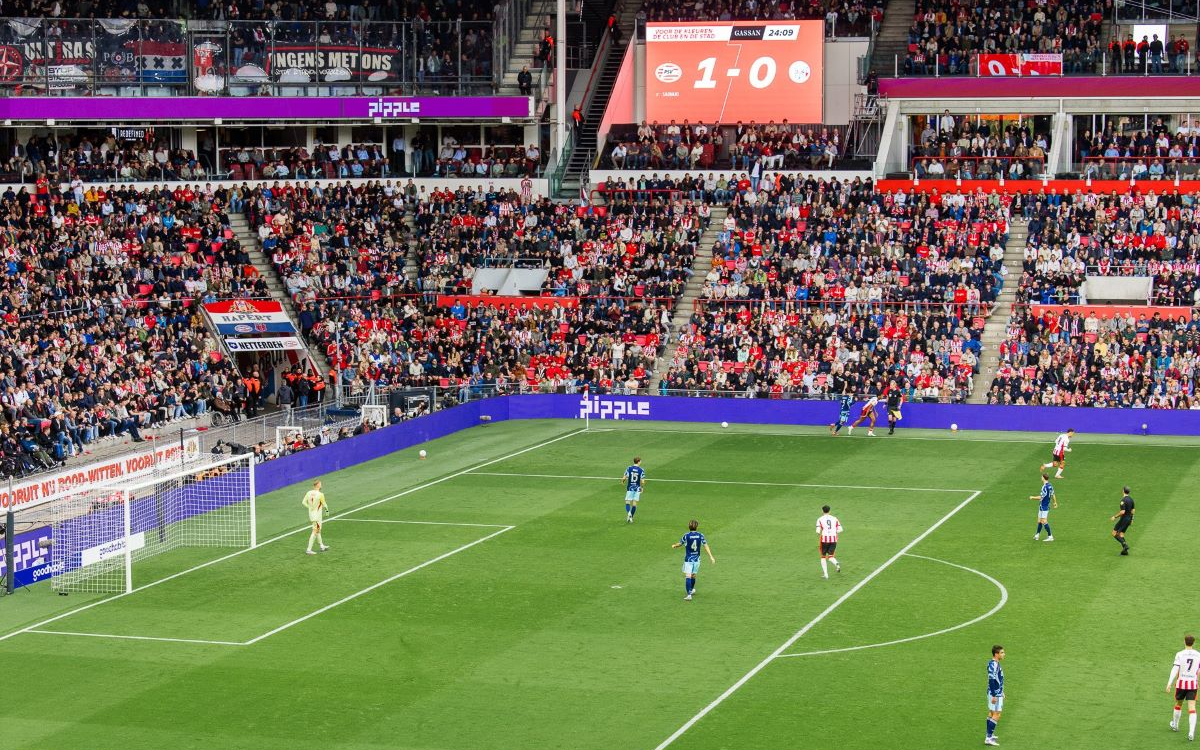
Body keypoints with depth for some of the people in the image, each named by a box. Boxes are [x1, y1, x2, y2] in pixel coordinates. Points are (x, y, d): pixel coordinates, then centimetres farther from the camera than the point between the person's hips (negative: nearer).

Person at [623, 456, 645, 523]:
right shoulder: (641, 470, -8)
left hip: (630, 488, 0)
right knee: (634, 504, 8)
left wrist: (623, 480, 15)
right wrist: (643, 482, 13)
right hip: (637, 489, 0)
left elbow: (624, 478, -8)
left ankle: (628, 513, -22)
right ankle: (631, 517, 7)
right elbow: (642, 482, -10)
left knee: (627, 503, 6)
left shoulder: (629, 468, -6)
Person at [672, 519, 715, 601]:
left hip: (688, 559, -4)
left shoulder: (686, 536, -10)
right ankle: (692, 590, 41)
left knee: (688, 576, -8)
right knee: (693, 575, 21)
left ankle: (689, 595, -19)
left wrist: (674, 546, 26)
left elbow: (679, 544, 4)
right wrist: (711, 557, -3)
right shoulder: (700, 536, -3)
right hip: (697, 559, 4)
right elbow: (706, 546, -5)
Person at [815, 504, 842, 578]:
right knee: (830, 556, 10)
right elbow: (840, 530, 2)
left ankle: (825, 574, 11)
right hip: (833, 539, 2)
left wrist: (819, 534, 11)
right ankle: (836, 564, -23)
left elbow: (818, 531, -11)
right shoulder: (834, 519, 7)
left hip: (824, 539, -2)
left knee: (823, 557, 14)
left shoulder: (820, 519, -2)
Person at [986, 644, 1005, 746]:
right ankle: (989, 738, -8)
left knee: (991, 714, 16)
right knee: (996, 715, -8)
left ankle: (989, 735, 24)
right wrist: (994, 696, -24)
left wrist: (1001, 692, 25)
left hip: (997, 693, 10)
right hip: (995, 694, -10)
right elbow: (991, 680, -24)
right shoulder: (993, 665, -22)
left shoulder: (996, 664, 10)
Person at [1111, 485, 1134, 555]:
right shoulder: (1131, 499, 7)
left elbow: (1122, 512, -26)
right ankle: (1125, 550, 7)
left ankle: (1125, 544, -13)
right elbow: (1132, 510, 15)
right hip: (1129, 519, 8)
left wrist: (1115, 517, -15)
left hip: (1123, 519, -8)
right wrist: (1131, 519, 24)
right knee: (1121, 534, 15)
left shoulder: (1123, 500, -20)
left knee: (1114, 533, 0)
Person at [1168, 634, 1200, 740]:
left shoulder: (1180, 655, -8)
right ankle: (1191, 733, -16)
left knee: (1178, 704, 22)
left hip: (1181, 683, -1)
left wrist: (1169, 683, -17)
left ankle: (1175, 725, 42)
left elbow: (1175, 669, -15)